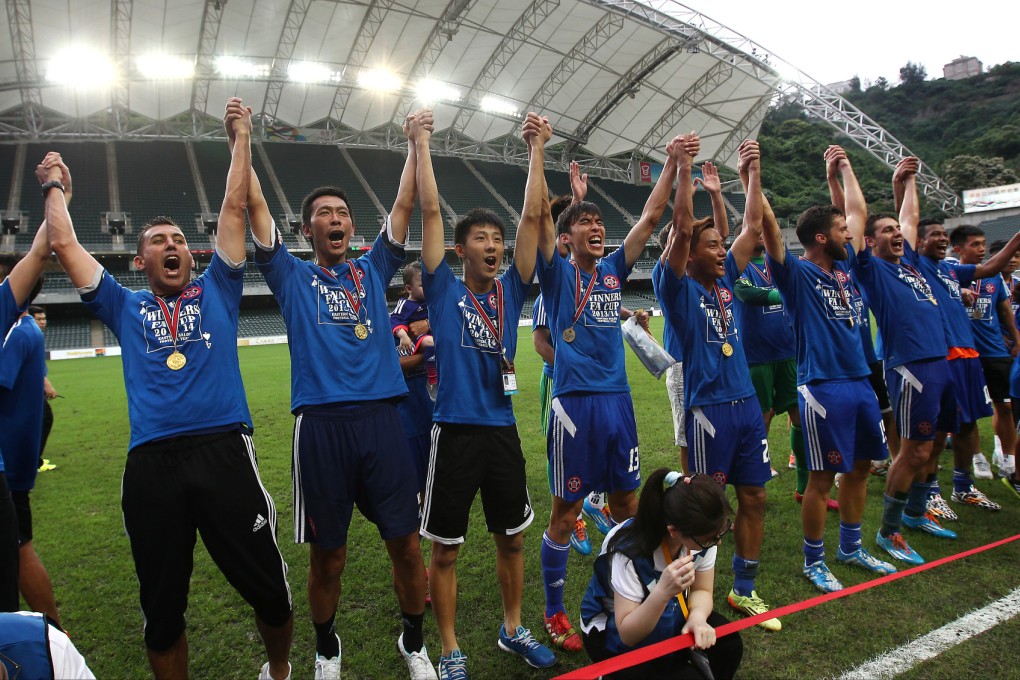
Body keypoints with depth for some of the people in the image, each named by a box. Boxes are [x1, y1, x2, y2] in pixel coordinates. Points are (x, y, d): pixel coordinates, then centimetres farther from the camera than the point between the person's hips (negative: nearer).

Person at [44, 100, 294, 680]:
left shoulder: (216, 292, 16)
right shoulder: (126, 308, 20)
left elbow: (234, 209, 16)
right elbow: (65, 244, 22)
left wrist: (243, 137, 21)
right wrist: (54, 187, 34)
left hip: (225, 451, -1)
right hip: (151, 463, 2)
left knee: (271, 590, 4)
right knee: (162, 609, 10)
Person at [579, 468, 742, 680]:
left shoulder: (702, 534, -18)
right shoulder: (630, 551, -34)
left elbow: (701, 590, -7)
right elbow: (628, 634, -29)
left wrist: (697, 617, -30)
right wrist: (662, 592, -46)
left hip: (668, 618, 5)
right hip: (617, 635, -5)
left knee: (729, 643, -18)